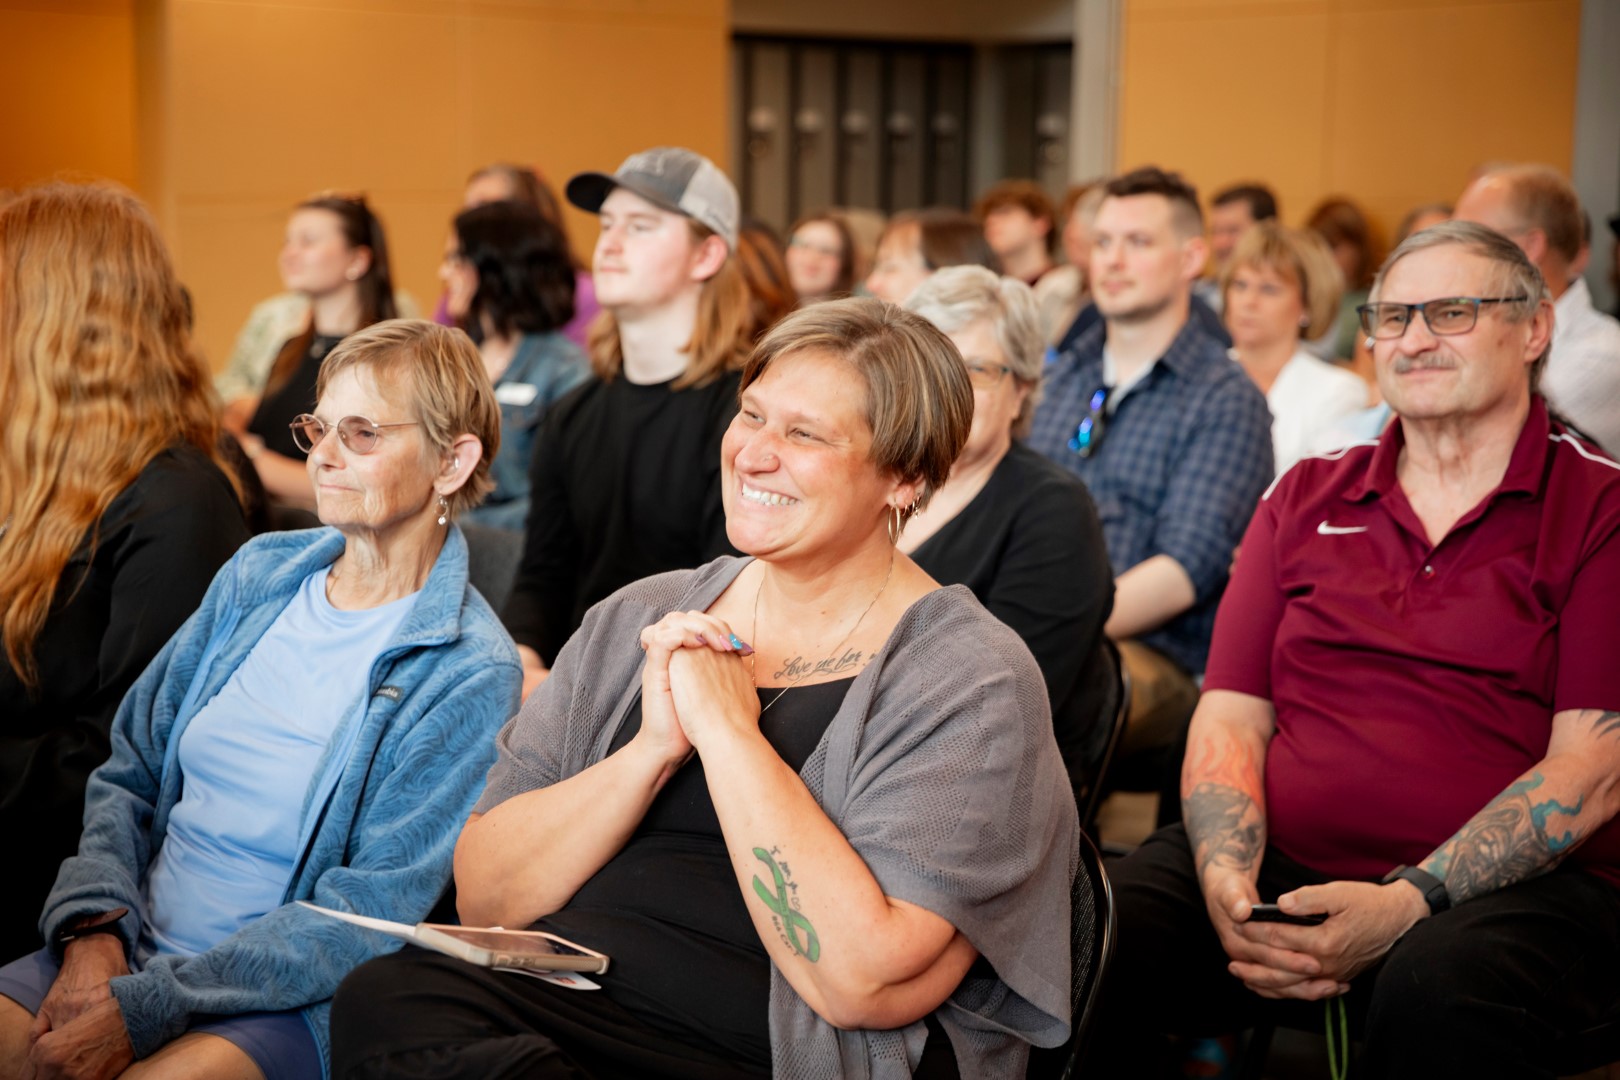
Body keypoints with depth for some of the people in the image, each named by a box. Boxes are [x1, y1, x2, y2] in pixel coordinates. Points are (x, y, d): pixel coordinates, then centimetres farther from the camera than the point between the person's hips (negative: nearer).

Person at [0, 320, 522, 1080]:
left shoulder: (469, 673, -8)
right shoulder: (260, 573, 10)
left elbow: (372, 912, -12)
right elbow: (129, 772, 11)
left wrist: (144, 1007, -18)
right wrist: (95, 931, -8)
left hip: (289, 1000, -5)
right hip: (131, 950, 5)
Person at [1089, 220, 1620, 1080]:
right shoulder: (1305, 500, 17)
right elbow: (1230, 718, 11)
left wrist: (1410, 903, -19)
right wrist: (1228, 884, -9)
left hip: (1516, 883, -4)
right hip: (1280, 863, 4)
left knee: (1439, 986, -39)